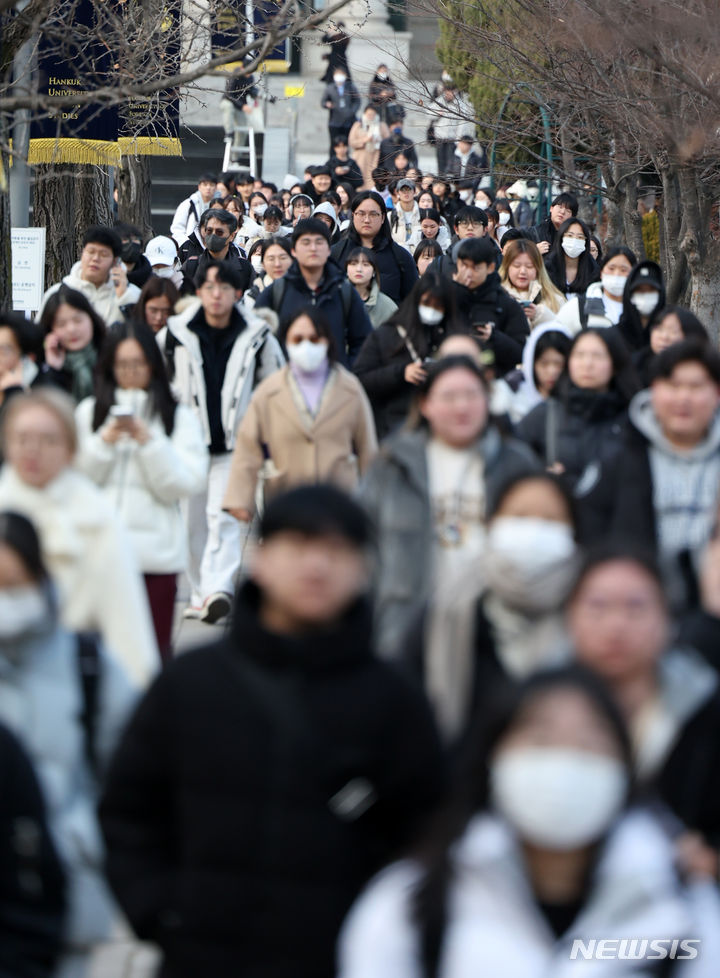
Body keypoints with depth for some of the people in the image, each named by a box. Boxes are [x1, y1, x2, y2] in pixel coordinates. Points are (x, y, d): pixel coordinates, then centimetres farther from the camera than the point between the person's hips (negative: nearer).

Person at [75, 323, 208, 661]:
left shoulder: (180, 417, 3)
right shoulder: (89, 412, 8)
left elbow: (186, 484, -4)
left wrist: (148, 441, -13)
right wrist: (104, 442, -10)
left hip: (156, 553, -1)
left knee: (155, 646, 2)